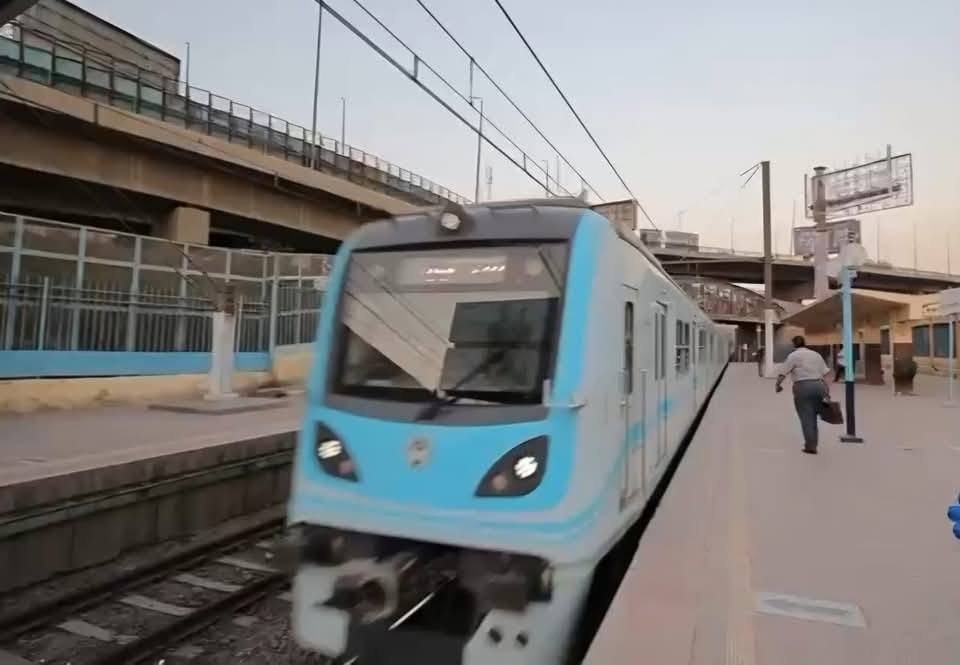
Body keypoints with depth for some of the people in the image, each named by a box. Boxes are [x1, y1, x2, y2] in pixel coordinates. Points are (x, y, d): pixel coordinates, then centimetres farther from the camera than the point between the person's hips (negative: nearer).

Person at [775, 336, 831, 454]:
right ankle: (813, 443, 21)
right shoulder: (816, 354, 16)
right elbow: (825, 374, 12)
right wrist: (827, 392, 14)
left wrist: (778, 385, 10)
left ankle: (811, 446, -1)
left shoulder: (793, 356, -2)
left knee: (806, 418, -1)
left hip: (803, 388, -5)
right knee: (813, 417, 15)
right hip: (818, 386, 6)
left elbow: (782, 373, -6)